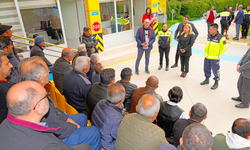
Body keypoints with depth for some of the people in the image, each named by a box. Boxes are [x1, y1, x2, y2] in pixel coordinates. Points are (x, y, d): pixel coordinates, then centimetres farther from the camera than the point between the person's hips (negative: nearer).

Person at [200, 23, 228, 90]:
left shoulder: (220, 37, -15)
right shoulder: (209, 36, 6)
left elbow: (225, 47, -8)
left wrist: (218, 54, -6)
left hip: (215, 58, -7)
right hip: (207, 57, 7)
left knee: (216, 71, 3)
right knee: (206, 69, 19)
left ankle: (216, 83, 18)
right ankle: (207, 80, 38)